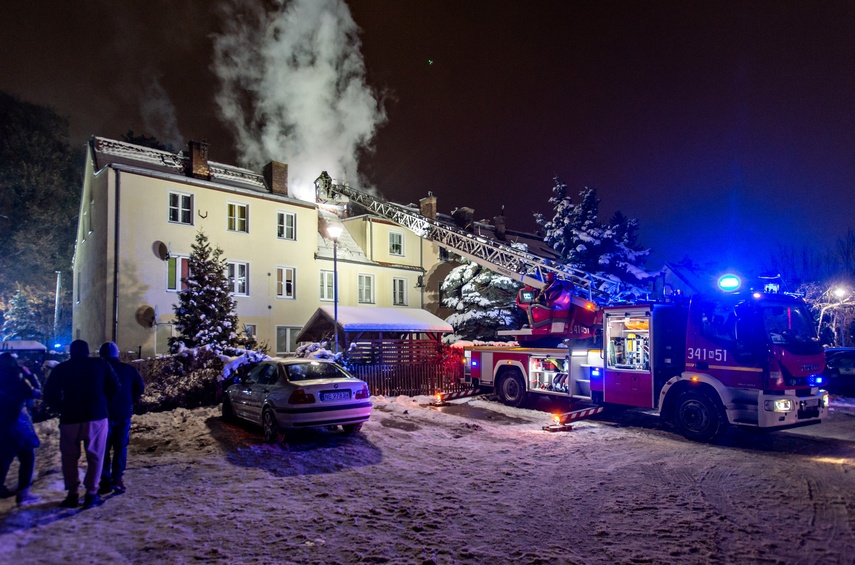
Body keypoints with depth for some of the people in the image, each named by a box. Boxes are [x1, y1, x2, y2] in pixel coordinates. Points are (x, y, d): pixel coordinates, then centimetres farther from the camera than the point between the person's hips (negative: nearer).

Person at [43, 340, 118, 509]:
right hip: (97, 416, 0)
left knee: (69, 457, 15)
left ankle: (72, 494, 13)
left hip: (70, 418, 1)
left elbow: (49, 395, 2)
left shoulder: (61, 368, 7)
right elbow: (115, 388, 1)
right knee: (95, 456, 8)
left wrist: (63, 409, 15)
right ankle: (91, 494, 7)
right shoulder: (101, 364, 6)